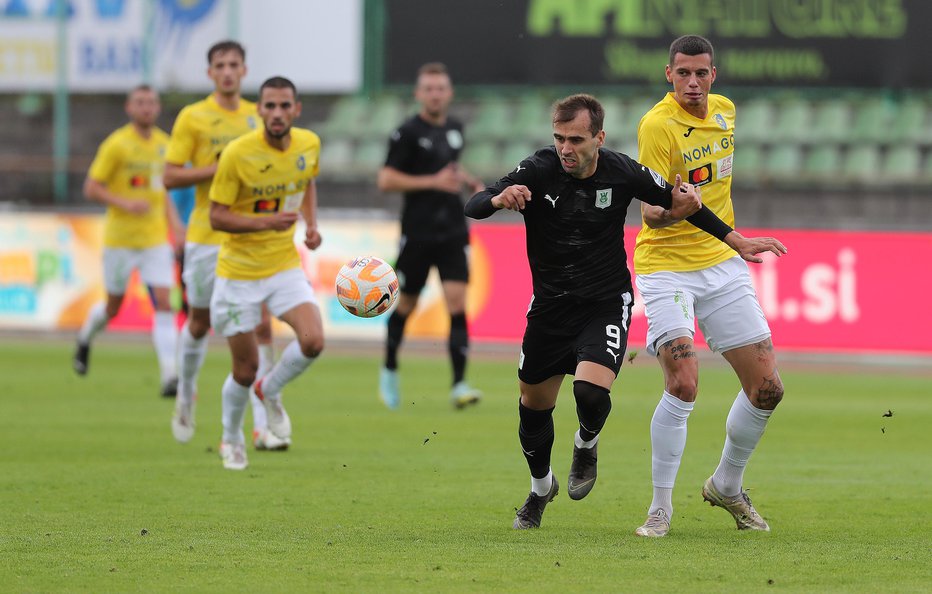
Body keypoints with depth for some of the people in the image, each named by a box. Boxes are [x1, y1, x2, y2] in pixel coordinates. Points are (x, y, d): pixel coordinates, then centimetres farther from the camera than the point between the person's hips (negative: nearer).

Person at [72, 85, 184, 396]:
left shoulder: (163, 144, 8)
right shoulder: (116, 144, -10)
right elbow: (91, 188, -9)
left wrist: (174, 222, 9)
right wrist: (124, 204, -22)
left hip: (156, 239, 4)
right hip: (120, 239, -4)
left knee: (164, 303, -11)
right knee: (114, 306, 9)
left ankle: (170, 375, -15)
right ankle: (86, 336, 43)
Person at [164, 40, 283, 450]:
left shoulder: (258, 117, 9)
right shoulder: (193, 117, -3)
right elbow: (170, 177, -7)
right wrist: (219, 169, -17)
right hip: (207, 236, -2)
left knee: (261, 324, -9)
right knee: (200, 322, 11)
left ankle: (262, 425, -11)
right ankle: (186, 394, 39)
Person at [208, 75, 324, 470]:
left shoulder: (309, 144, -4)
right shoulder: (238, 154, -19)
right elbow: (216, 217, -15)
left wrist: (312, 224, 2)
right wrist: (266, 222, -30)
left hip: (284, 265, 3)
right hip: (238, 271, -3)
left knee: (313, 341, -20)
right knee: (245, 369, 3)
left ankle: (270, 391, 12)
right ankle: (231, 439, 31)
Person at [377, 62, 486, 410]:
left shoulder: (455, 128, 11)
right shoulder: (408, 133, -8)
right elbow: (386, 180, -14)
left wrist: (469, 181, 9)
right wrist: (434, 182, -19)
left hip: (452, 233, 4)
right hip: (417, 233, -4)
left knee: (457, 304, -10)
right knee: (406, 304, 9)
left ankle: (459, 384, -14)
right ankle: (389, 370, 34)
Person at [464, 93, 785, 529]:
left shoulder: (622, 173, -13)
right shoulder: (537, 171, -15)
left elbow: (680, 202, 4)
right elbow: (472, 207, -22)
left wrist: (736, 241, 5)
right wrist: (499, 199, -45)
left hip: (606, 305, -1)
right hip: (550, 306, 1)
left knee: (591, 391, -25)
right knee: (534, 407, 11)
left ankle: (587, 445, 11)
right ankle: (541, 487, 40)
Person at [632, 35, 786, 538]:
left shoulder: (723, 111, 4)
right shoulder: (657, 125, -17)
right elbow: (652, 212, -20)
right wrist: (670, 209, -40)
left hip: (721, 261, 6)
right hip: (665, 265, -6)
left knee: (766, 388, 3)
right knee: (683, 383, -23)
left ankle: (727, 486, 27)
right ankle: (660, 507, -10)